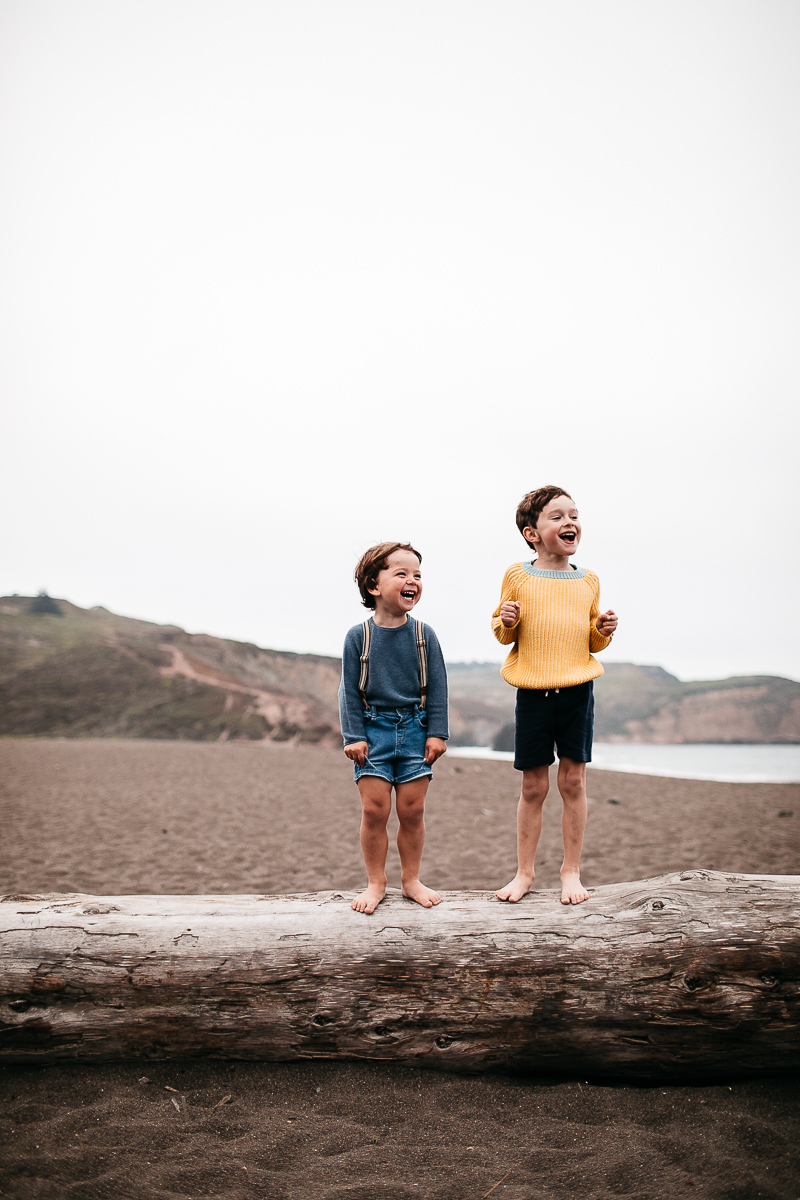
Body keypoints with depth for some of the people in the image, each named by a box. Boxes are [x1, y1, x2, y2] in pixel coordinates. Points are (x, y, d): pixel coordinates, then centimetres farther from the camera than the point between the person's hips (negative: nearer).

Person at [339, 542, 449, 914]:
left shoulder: (423, 635, 0)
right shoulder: (358, 637, -4)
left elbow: (437, 687, 3)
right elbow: (350, 690, -1)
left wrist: (437, 733, -1)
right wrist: (353, 736, -6)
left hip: (414, 728, 1)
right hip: (373, 729, -1)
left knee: (412, 810, 5)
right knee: (374, 809, -2)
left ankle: (411, 880, 21)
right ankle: (376, 883, 13)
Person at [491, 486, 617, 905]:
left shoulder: (588, 581, 8)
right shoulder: (518, 577, 1)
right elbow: (502, 634, 8)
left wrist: (603, 630, -4)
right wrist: (506, 621, -13)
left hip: (577, 693, 2)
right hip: (533, 694, -2)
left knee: (573, 780, 4)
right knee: (533, 786, 5)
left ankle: (571, 871, 18)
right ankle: (524, 872, 20)